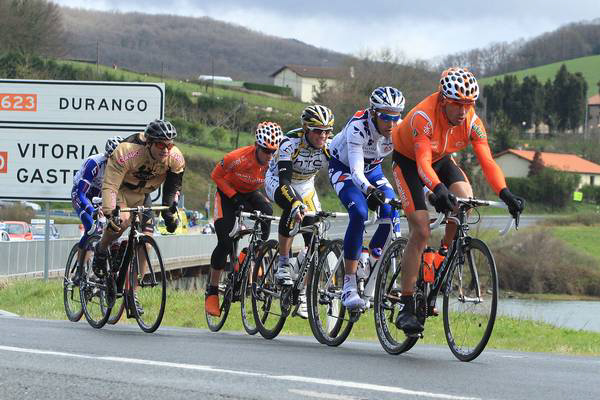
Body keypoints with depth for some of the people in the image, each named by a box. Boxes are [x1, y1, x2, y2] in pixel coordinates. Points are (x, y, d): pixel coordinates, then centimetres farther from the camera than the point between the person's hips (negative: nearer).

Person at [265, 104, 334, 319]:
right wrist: (295, 204, -58)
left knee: (313, 234, -10)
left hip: (305, 185, 4)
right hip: (277, 181, -4)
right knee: (293, 208, -37)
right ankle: (283, 264, -22)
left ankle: (305, 293, 1)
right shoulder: (290, 144, -34)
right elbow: (284, 180, -42)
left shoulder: (330, 147, -23)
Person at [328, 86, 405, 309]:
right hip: (343, 168, -4)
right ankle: (349, 286, -27)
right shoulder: (358, 127, -35)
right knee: (359, 213, -29)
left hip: (372, 169, 4)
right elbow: (356, 172, -43)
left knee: (391, 212, -23)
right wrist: (371, 191, -62)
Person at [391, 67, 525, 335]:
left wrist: (505, 193, -43)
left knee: (465, 198, -26)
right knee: (420, 232, -16)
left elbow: (487, 162, -26)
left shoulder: (472, 122, -21)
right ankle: (406, 307, -11)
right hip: (408, 161, -5)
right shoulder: (423, 117, -35)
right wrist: (438, 190, -62)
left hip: (441, 160, 5)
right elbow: (423, 163, -45)